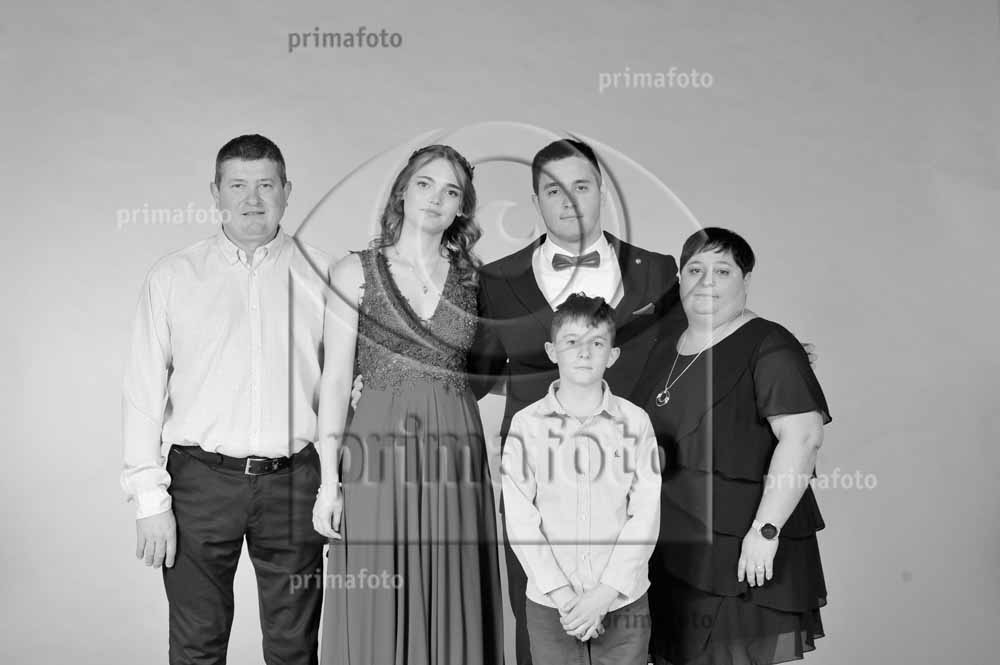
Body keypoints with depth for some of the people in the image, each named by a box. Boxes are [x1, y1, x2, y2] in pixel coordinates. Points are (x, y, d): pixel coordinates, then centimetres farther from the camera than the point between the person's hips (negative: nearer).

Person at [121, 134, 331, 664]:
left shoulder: (321, 275, 6)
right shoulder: (172, 277, 5)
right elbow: (144, 388, 2)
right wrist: (150, 498, -4)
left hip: (294, 482, 1)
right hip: (201, 480, 0)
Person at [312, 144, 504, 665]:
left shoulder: (473, 278, 9)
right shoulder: (357, 272, 3)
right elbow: (335, 378, -2)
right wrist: (329, 479, -7)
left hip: (456, 457, 2)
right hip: (380, 455, -2)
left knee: (452, 610, 7)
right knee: (376, 615, 3)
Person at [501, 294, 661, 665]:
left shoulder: (635, 421, -1)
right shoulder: (527, 423, -2)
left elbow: (646, 516, -4)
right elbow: (519, 520, -5)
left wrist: (606, 593, -11)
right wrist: (563, 595, -11)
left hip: (623, 602, 0)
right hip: (549, 605, 0)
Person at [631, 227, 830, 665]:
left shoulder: (768, 347, -10)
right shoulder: (666, 348, 13)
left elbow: (803, 436, -20)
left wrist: (765, 530, -23)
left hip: (741, 553, -7)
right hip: (668, 552, 7)